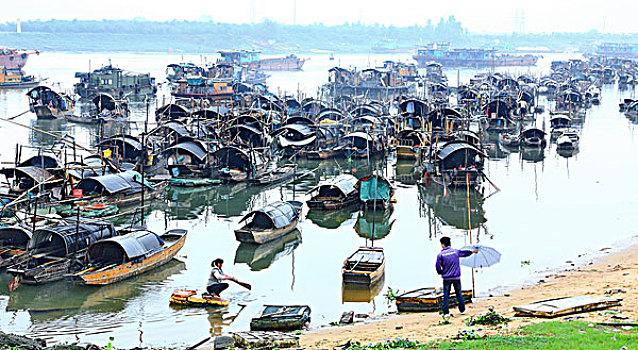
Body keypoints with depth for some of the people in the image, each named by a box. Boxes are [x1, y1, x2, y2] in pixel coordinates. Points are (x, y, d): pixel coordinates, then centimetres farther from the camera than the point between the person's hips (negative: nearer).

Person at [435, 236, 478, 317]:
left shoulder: (440, 255, -9)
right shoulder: (456, 251, -1)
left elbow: (438, 268, -9)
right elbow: (465, 253, 17)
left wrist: (441, 273, 13)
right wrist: (473, 251, 37)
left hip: (446, 278, -2)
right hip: (456, 277, 2)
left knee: (446, 295, 2)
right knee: (459, 293, 14)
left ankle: (446, 312, -1)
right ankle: (462, 310, 22)